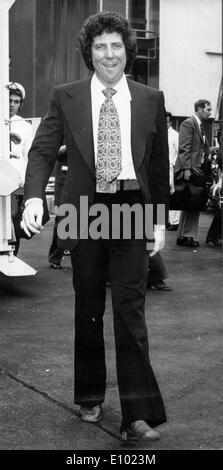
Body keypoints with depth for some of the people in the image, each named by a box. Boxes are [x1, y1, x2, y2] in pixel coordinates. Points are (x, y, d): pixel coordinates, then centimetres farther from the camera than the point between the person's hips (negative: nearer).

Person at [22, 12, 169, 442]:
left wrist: (159, 220, 8)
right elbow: (42, 150, -2)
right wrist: (34, 197, -19)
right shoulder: (66, 99, 3)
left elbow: (159, 164, 10)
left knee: (130, 312, -5)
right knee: (88, 310, 11)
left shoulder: (151, 100, 6)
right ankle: (89, 396, 28)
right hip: (85, 212, 1)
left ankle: (137, 415, -3)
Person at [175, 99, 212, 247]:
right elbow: (184, 148, -16)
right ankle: (185, 235, 0)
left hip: (199, 169, 9)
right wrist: (187, 168, -23)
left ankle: (185, 235, 13)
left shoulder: (200, 126, 19)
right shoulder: (188, 124, -9)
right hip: (189, 170, -9)